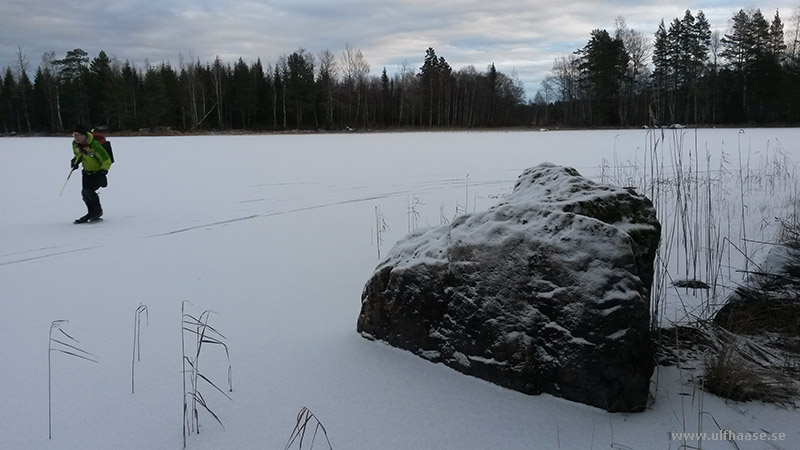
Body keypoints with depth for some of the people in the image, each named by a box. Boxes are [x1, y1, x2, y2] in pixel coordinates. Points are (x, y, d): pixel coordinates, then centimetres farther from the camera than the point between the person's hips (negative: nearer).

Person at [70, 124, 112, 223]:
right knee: (85, 193, 2)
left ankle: (98, 211, 3)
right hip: (87, 172, 7)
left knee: (88, 191, -20)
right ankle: (92, 213, 22)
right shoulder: (75, 144, -6)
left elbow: (107, 160, -20)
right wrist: (76, 161, -5)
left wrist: (102, 172, -26)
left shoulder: (94, 146, -28)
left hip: (98, 172, -7)